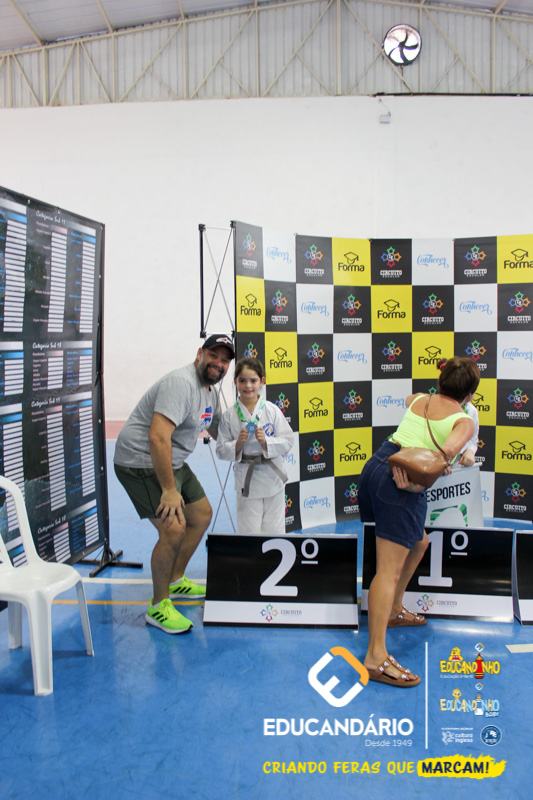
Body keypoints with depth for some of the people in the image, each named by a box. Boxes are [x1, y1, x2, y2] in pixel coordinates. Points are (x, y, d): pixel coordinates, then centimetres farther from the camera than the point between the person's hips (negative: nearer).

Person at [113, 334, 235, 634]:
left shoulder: (211, 392, 10)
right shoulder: (181, 383, -23)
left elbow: (218, 431, 29)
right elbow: (158, 437, -33)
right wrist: (169, 489, -31)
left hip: (173, 462, 11)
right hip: (142, 462, -11)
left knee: (202, 515, 17)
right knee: (173, 529, -18)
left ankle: (176, 580, 36)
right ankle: (158, 606, 1)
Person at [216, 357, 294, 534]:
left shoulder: (271, 410, -5)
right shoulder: (229, 416, -3)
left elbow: (288, 440, -4)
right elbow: (221, 451, 0)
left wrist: (266, 441, -19)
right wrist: (237, 444, -18)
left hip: (272, 476, 0)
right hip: (246, 479, 0)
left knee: (274, 529, 12)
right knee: (247, 530, 7)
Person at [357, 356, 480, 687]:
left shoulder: (420, 400, 19)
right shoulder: (464, 420, 0)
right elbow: (449, 449, -22)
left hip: (376, 465, 8)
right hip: (401, 485, -8)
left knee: (418, 542, 28)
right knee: (390, 570, -9)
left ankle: (394, 610, 39)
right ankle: (376, 657, -8)